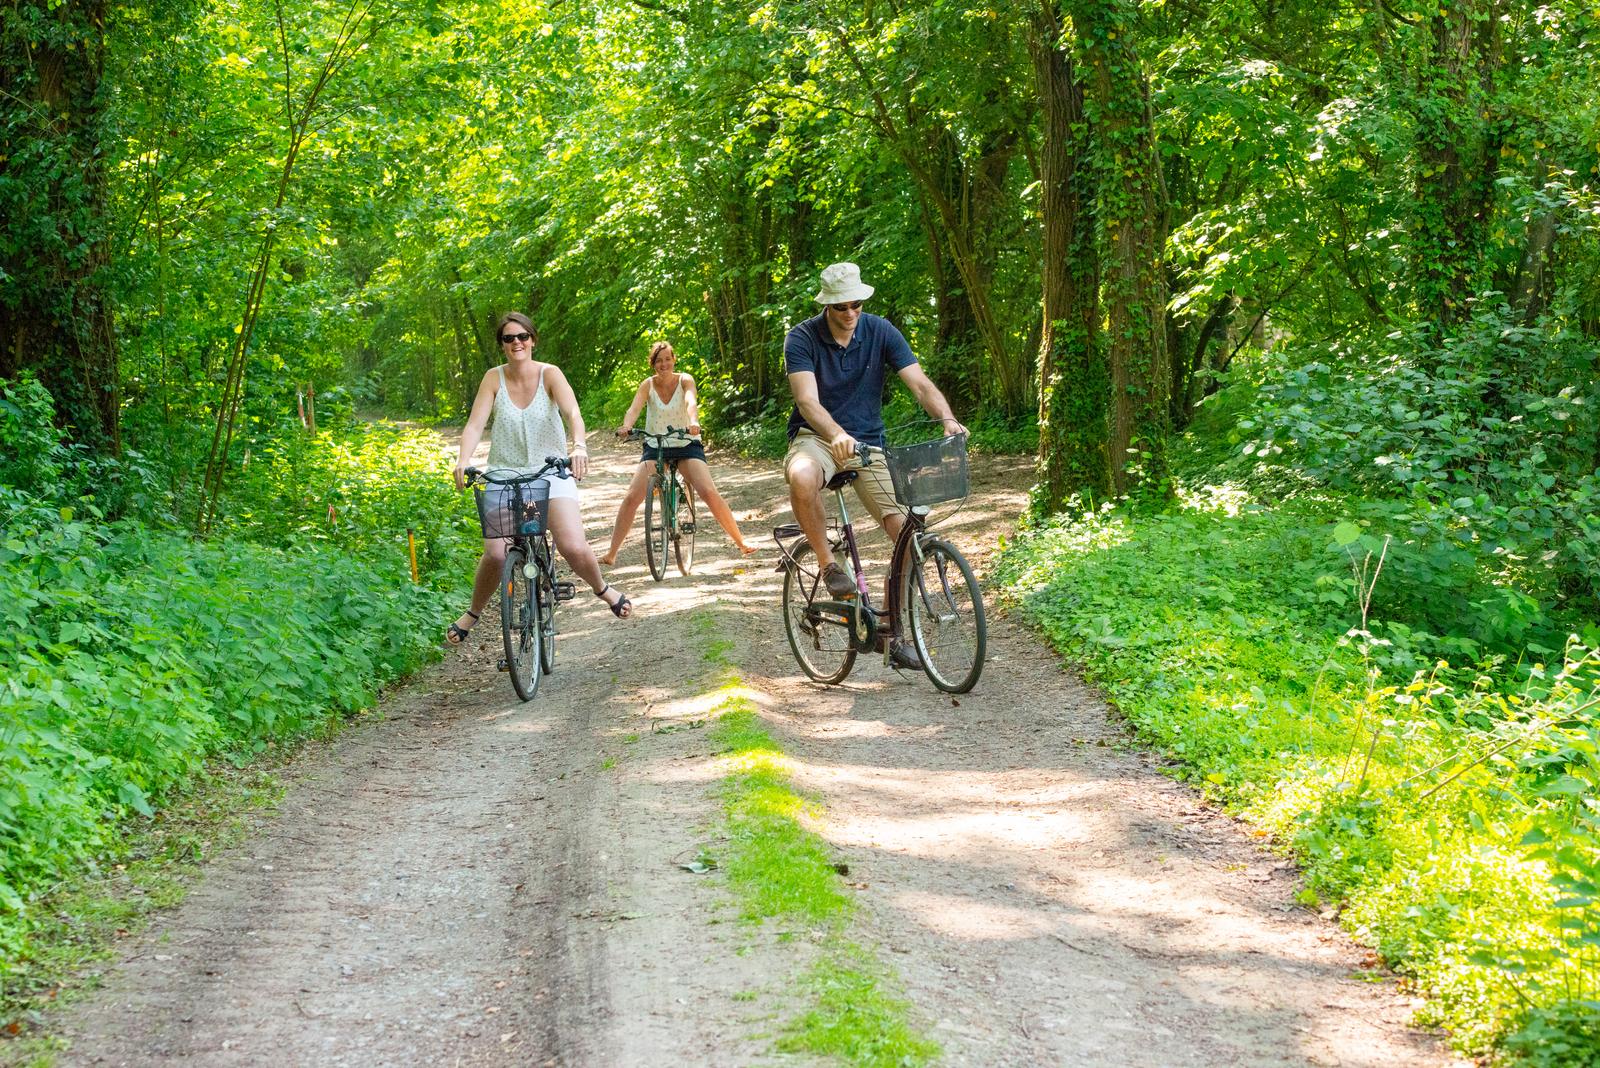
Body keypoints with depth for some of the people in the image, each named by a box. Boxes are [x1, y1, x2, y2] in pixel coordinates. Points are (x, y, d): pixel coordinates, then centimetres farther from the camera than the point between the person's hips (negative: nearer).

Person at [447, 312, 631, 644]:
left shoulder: (549, 374, -8)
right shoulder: (494, 378, -4)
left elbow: (572, 411, -23)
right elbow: (475, 424, -11)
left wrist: (579, 445, -43)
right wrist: (463, 461, -30)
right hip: (505, 474, 1)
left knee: (574, 548, -16)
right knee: (495, 554, -15)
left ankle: (602, 588, 18)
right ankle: (473, 612, 13)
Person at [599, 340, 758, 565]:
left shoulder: (685, 380, -8)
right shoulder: (648, 385, -5)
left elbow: (691, 402, -28)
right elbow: (635, 408, -22)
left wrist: (693, 422, -51)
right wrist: (626, 426, -44)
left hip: (686, 445, -1)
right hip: (655, 448, 1)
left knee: (709, 492, -18)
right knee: (632, 497, -13)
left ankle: (740, 541, -5)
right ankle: (611, 553, -6)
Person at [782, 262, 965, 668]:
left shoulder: (880, 331, -3)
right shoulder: (802, 338, -11)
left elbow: (920, 383, -11)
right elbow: (807, 400, -23)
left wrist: (948, 419, -31)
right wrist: (837, 435, -43)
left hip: (868, 442, 3)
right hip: (817, 437, -3)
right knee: (801, 477, -41)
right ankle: (830, 565, -18)